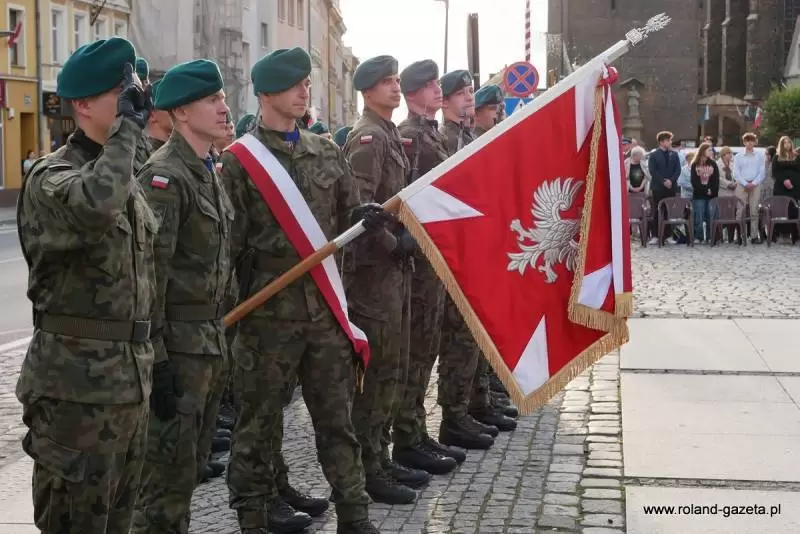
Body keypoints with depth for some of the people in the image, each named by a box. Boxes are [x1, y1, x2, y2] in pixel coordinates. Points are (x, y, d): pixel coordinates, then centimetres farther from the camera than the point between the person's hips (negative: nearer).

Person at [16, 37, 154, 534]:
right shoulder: (51, 177, -12)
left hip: (131, 380, 8)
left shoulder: (127, 180, 15)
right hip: (78, 386, -8)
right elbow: (95, 208, -38)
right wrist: (127, 127, -25)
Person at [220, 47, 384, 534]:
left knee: (337, 415, 10)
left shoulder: (327, 152, 11)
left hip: (325, 303, 4)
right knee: (261, 420, 6)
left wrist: (365, 218, -6)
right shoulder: (241, 160, -4)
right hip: (269, 309, -4)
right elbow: (228, 241, -5)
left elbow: (345, 218, 16)